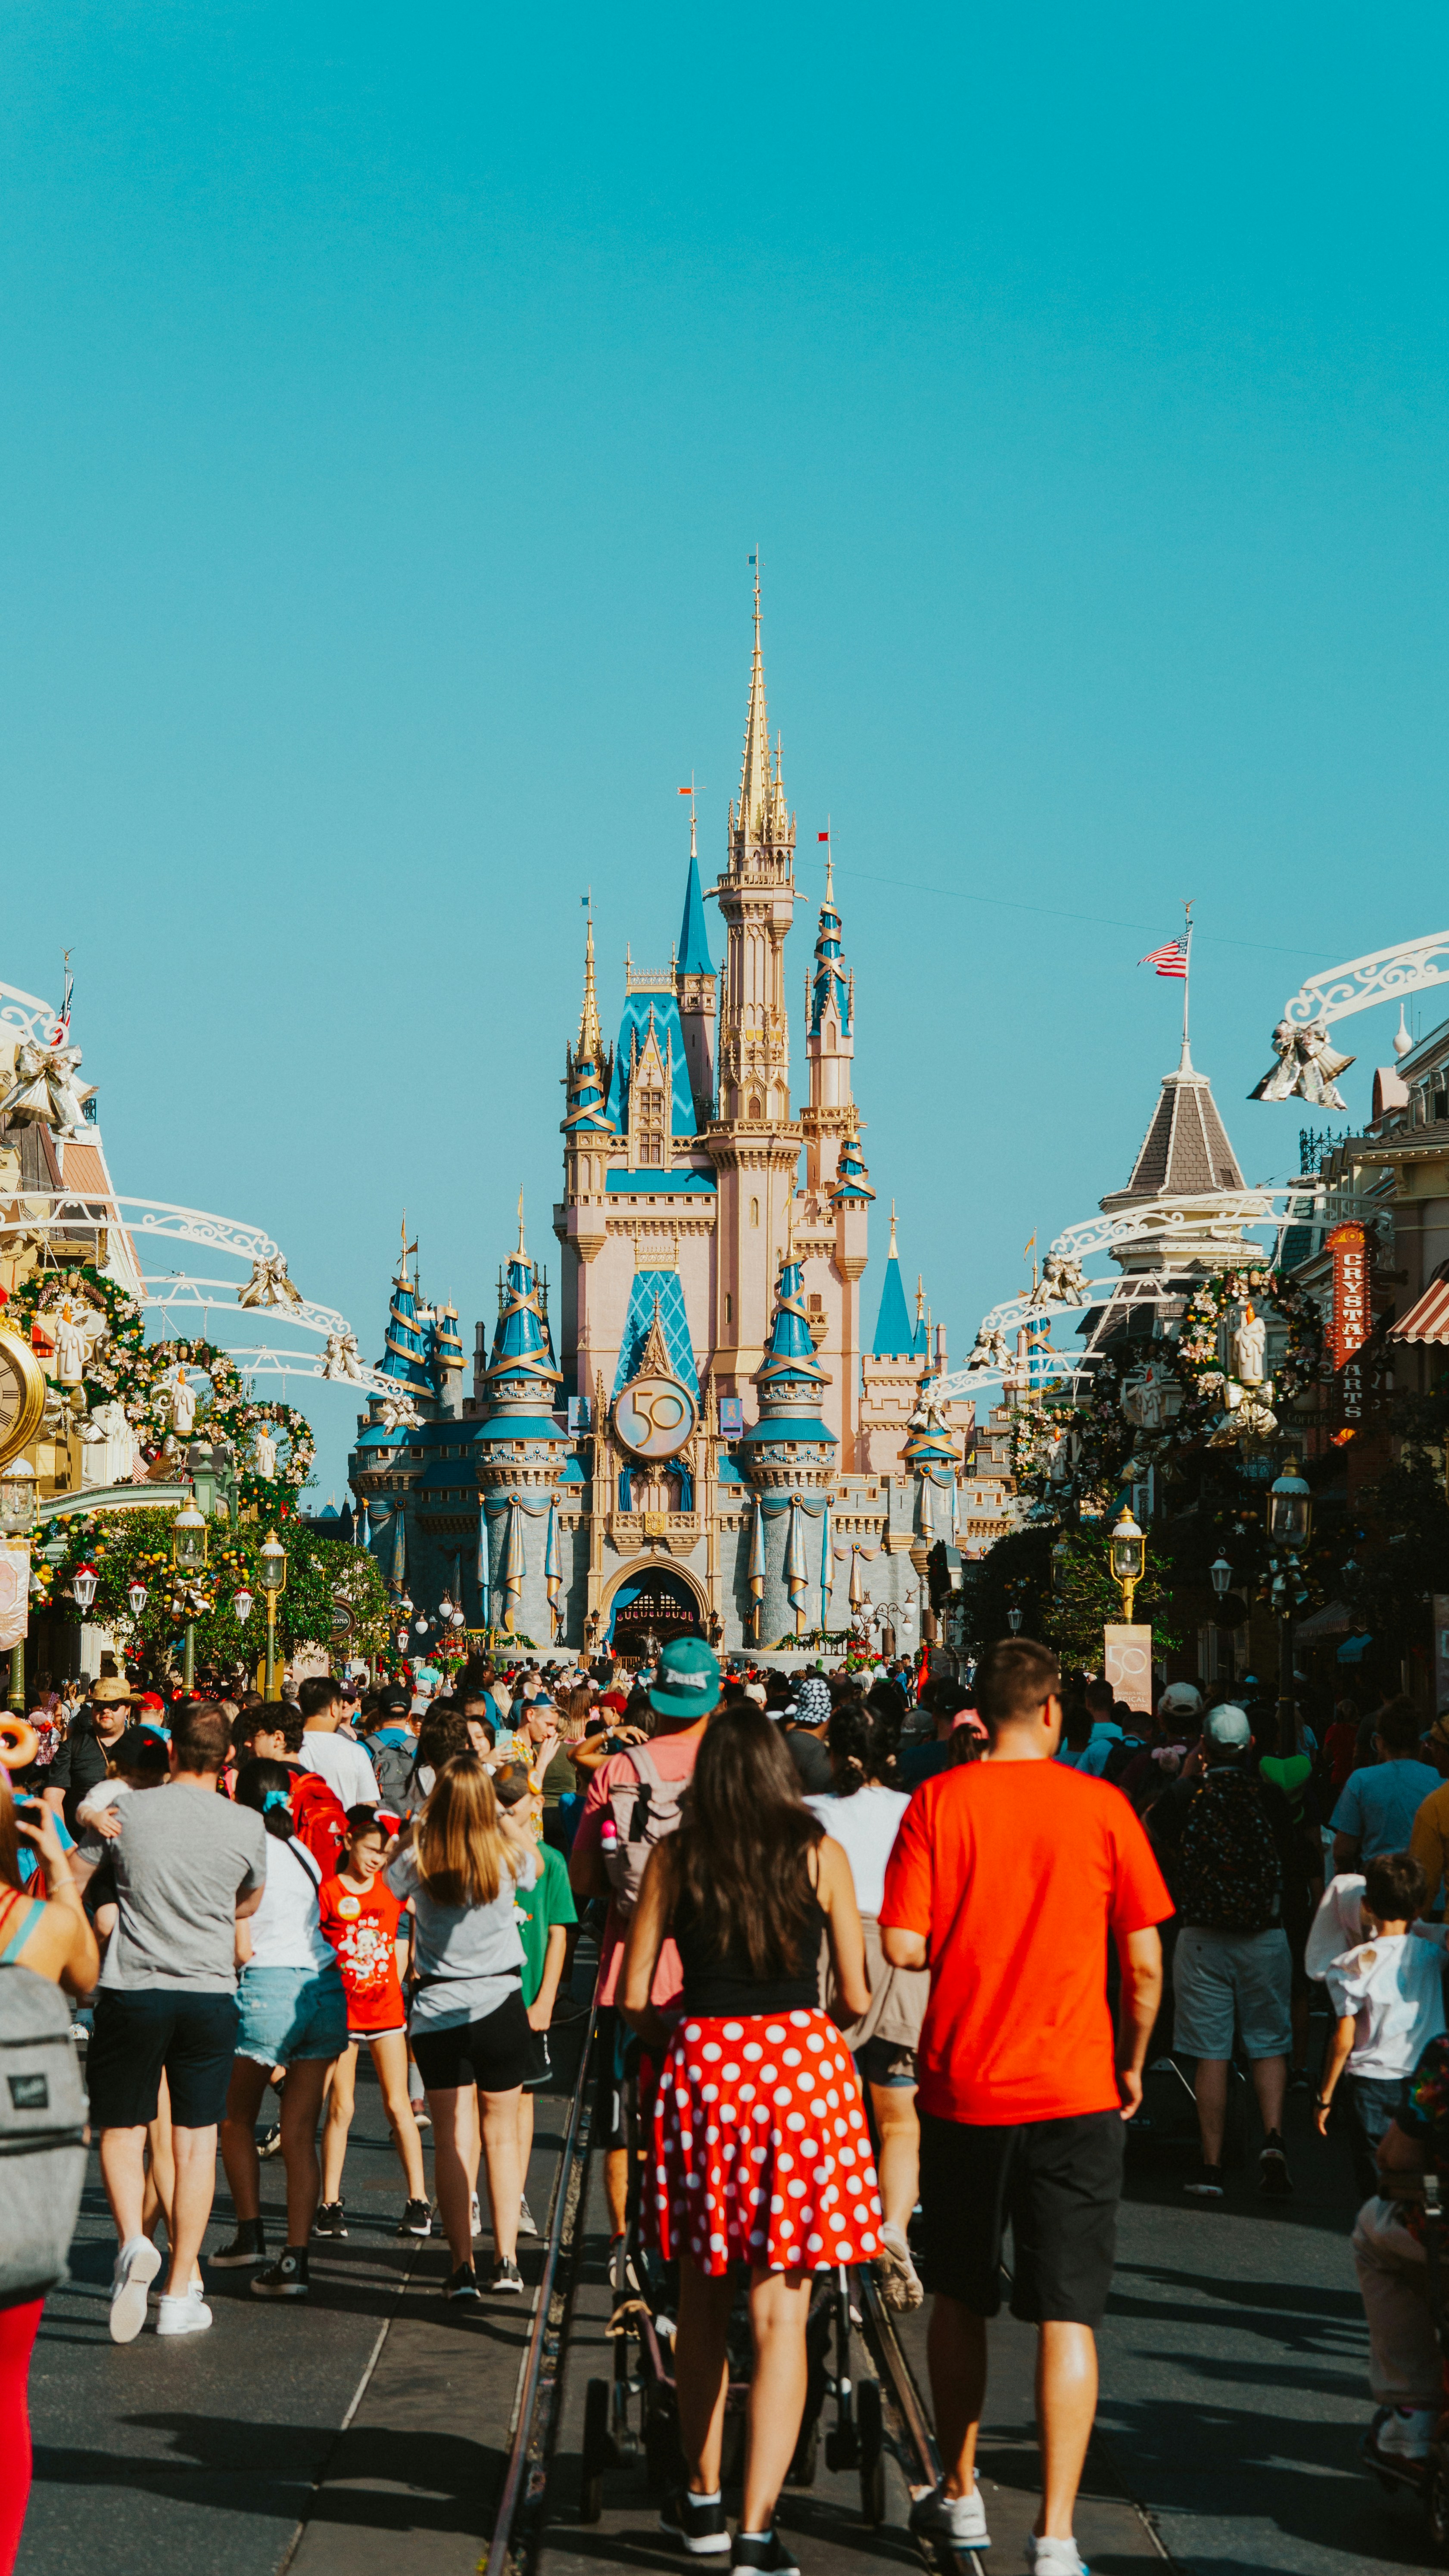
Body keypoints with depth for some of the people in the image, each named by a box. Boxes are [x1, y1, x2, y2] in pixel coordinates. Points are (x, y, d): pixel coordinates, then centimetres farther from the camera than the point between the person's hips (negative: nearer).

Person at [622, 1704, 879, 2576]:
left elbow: (634, 1997, 2)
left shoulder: (675, 1857, 2)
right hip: (801, 2062, -1)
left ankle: (704, 2500, 26)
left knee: (704, 2299, 17)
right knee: (782, 2311, 0)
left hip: (702, 2064, 1)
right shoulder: (820, 1854, 1)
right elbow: (857, 1996, 2)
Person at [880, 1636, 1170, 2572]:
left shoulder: (939, 1801, -4)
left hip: (963, 2084, 1)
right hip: (1075, 2091, -1)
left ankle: (961, 2495, 30)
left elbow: (903, 1945, -8)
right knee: (1068, 2316, 0)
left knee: (961, 2300, 18)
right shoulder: (1101, 1805, -5)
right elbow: (1145, 1963, -3)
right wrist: (1134, 2065, 13)